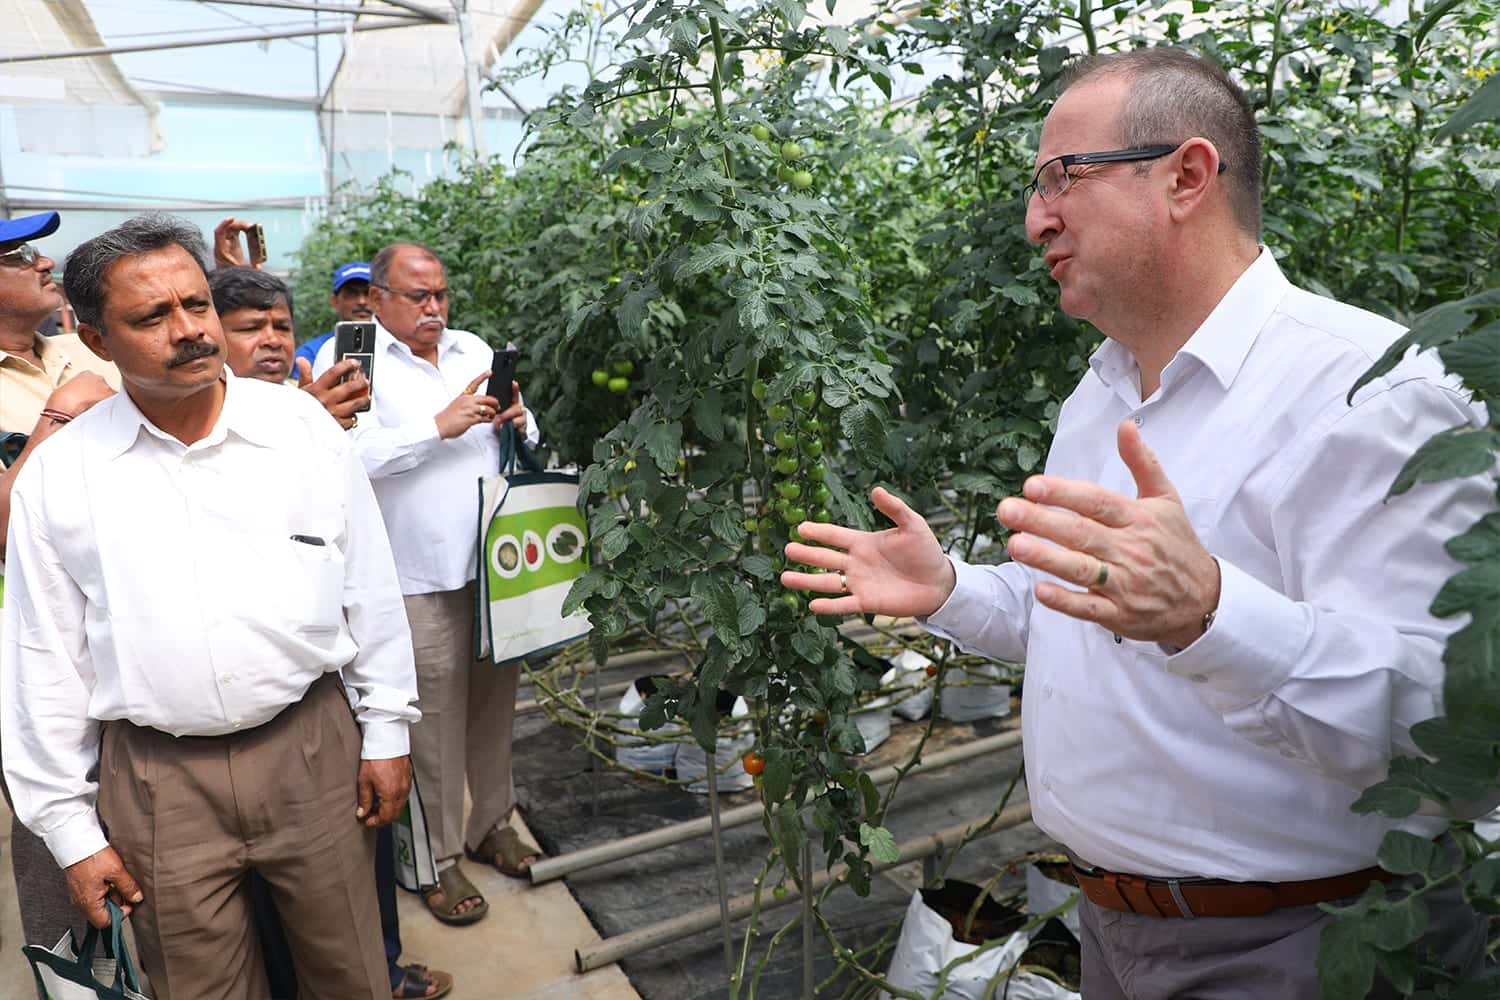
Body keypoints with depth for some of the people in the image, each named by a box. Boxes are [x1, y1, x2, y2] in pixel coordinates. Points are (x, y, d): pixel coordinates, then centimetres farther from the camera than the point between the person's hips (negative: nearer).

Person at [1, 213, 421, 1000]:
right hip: (156, 780, 0)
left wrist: (386, 730, 4)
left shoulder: (303, 427, -2)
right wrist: (70, 828, 4)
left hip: (312, 747, 0)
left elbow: (370, 590, 3)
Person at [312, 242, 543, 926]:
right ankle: (437, 858, 19)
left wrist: (518, 422, -2)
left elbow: (524, 443, 20)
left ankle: (492, 825, 33)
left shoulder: (473, 349, 16)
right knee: (435, 717, 2)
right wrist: (440, 426, -19)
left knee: (495, 698, 15)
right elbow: (348, 454, -18)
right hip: (422, 578, -5)